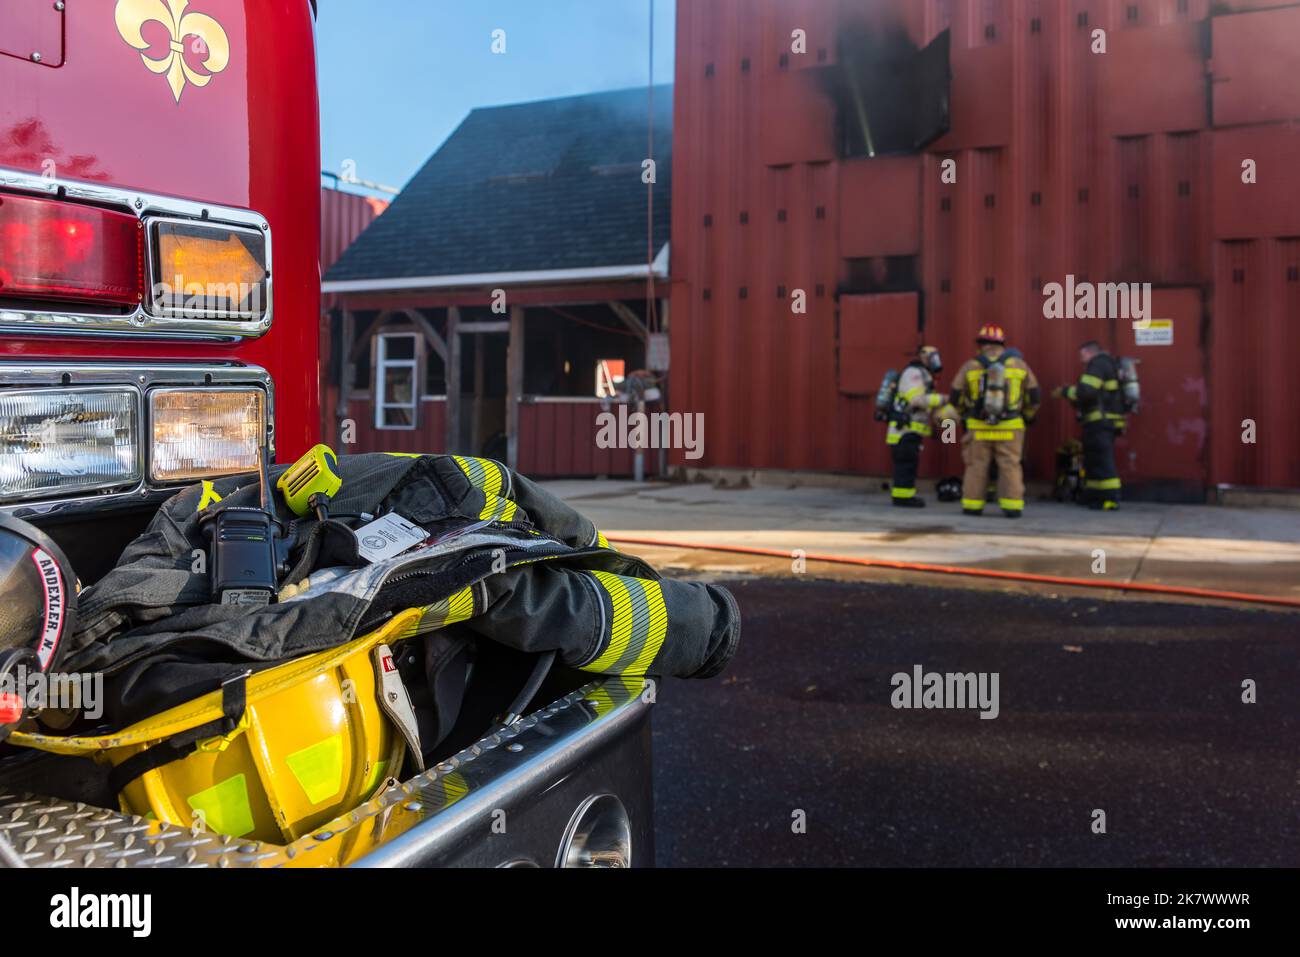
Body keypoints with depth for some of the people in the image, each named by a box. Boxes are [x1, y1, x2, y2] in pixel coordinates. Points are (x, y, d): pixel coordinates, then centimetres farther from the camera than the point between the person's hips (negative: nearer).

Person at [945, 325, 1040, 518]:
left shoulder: (970, 367, 0)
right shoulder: (1019, 364, 3)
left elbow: (956, 397, 5)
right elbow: (1033, 395, 10)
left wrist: (954, 413, 25)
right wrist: (1028, 416, 27)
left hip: (978, 428, 0)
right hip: (1010, 428, 0)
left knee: (976, 466, 8)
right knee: (1010, 466, 4)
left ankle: (972, 505, 9)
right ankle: (1012, 506, 0)